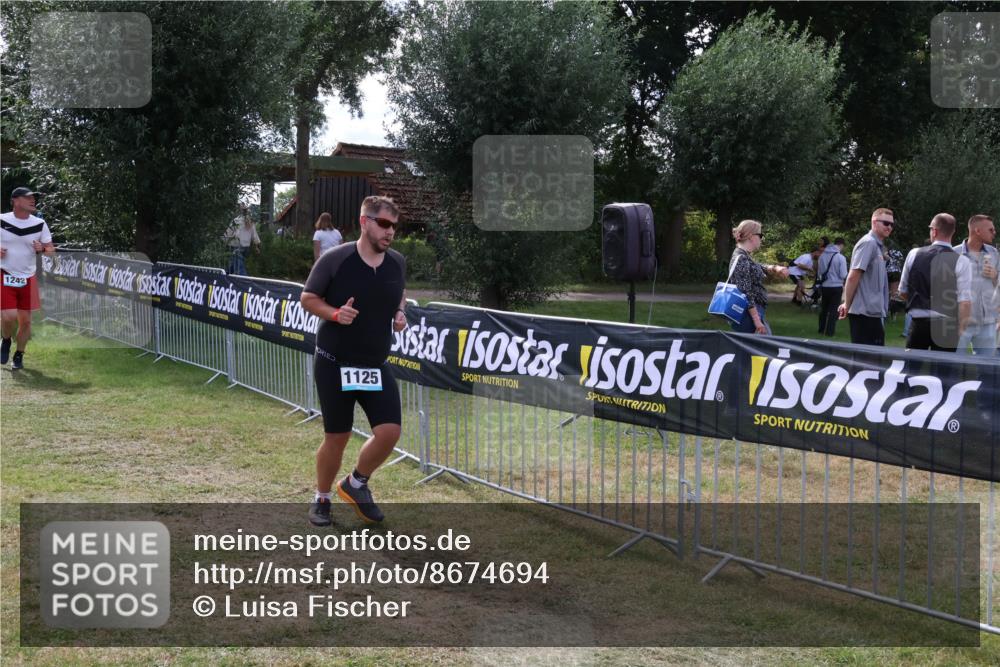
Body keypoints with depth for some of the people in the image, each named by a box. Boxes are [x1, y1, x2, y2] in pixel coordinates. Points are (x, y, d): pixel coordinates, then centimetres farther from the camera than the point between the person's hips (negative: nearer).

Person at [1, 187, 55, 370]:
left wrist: (42, 249, -16)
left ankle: (19, 355, 22)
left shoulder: (39, 224, 1)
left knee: (25, 320, 4)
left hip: (27, 278, 3)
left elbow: (51, 250, 6)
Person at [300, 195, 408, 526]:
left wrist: (400, 314, 2)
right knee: (336, 438, 3)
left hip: (376, 365, 4)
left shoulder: (397, 262, 3)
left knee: (389, 431, -9)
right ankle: (321, 499, 27)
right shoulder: (334, 259, -12)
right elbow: (308, 298, -3)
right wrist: (335, 314, -20)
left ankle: (356, 484, 18)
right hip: (335, 363, -4)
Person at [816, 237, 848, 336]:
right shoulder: (841, 257, -14)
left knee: (824, 308, 17)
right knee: (834, 309, 4)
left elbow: (818, 272, 9)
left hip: (824, 286, 5)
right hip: (836, 286, -5)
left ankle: (822, 329, 24)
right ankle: (830, 331, 2)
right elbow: (844, 275, -13)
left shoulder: (822, 256, 1)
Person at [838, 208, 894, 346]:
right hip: (865, 311, -9)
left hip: (874, 311, 9)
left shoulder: (879, 245, 16)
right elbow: (853, 277, -17)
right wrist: (847, 305, -12)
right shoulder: (868, 243, -13)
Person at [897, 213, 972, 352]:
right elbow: (965, 302, -13)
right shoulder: (961, 262, -8)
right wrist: (961, 329, -4)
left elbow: (903, 292, 11)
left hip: (918, 323, 2)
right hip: (946, 325, -2)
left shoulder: (914, 254, 1)